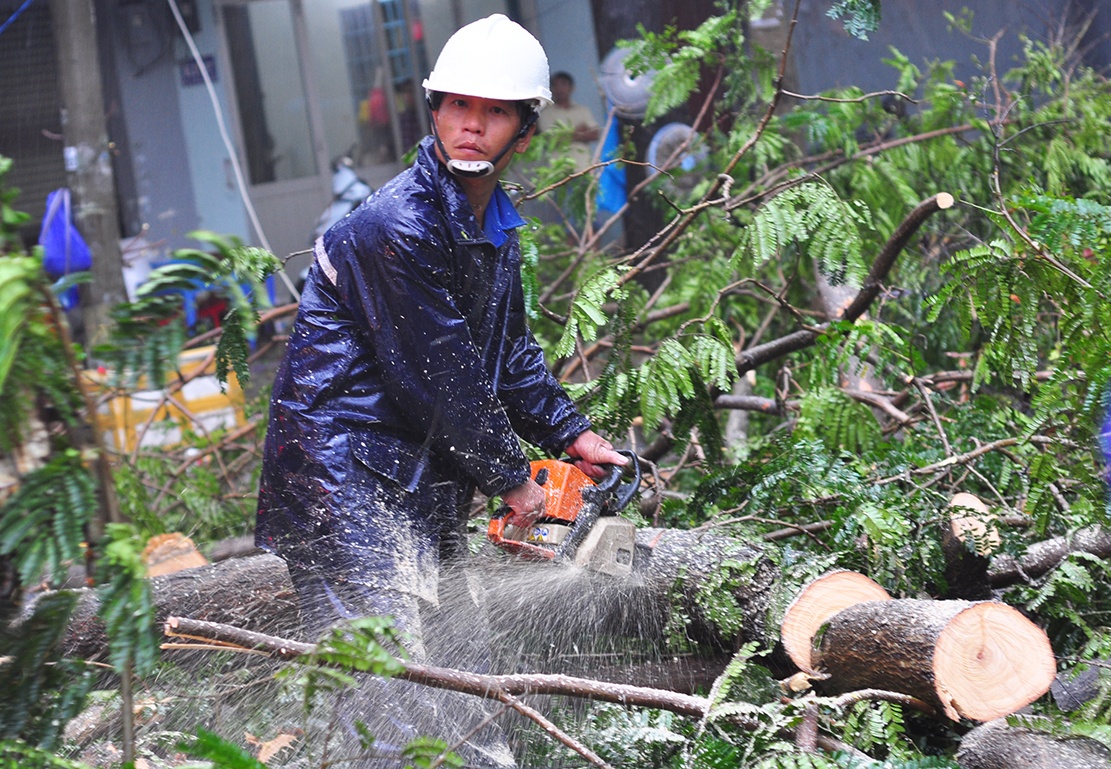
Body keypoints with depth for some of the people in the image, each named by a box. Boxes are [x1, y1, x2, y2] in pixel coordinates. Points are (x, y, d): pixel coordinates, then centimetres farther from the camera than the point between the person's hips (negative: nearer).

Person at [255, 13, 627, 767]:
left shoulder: (495, 225, 10)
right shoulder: (396, 225, -21)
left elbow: (510, 350, 20)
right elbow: (443, 375, -18)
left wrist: (572, 434, 12)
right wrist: (510, 480, -9)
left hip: (421, 471, 9)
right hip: (343, 468, -9)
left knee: (457, 644, 17)